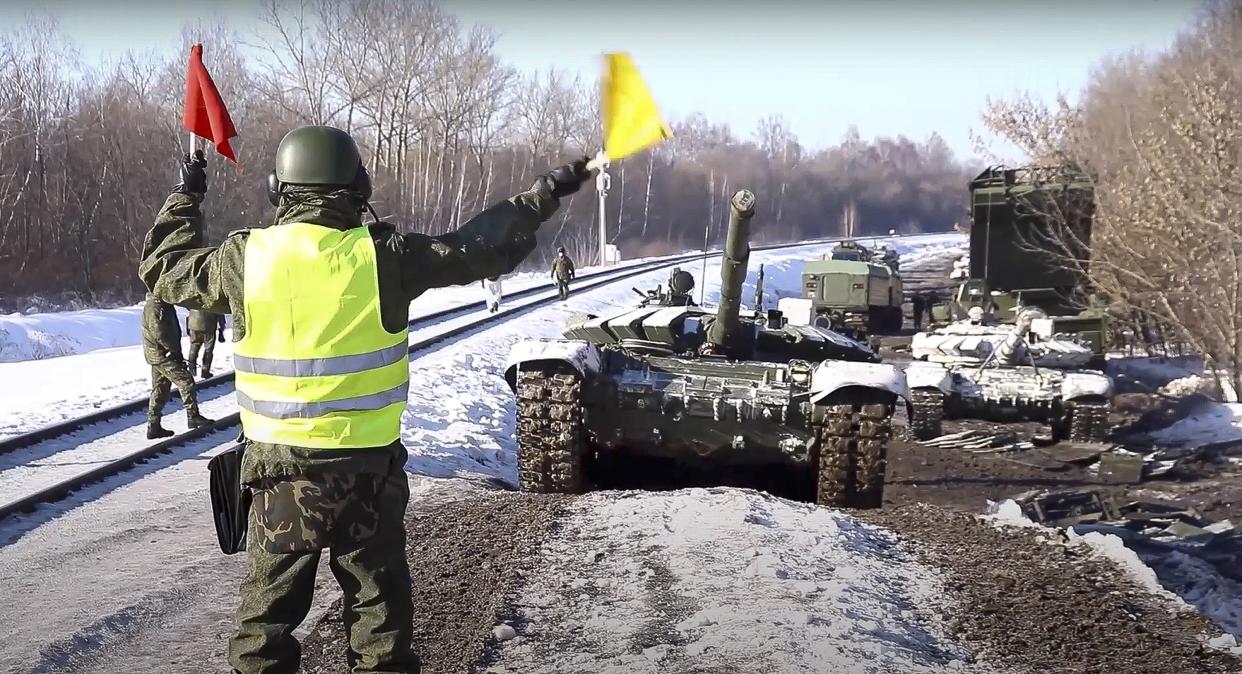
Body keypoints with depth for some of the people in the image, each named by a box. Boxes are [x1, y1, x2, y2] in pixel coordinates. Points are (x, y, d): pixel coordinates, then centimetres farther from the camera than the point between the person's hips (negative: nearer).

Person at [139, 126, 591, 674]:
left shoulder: (243, 258, -7)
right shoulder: (383, 255, -11)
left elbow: (162, 269, 11)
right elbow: (483, 250, -1)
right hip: (368, 468, -1)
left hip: (279, 469, 1)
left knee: (267, 608, 14)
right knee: (379, 604, 13)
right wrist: (543, 195, 12)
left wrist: (185, 197, 25)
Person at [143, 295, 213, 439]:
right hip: (162, 355, -10)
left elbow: (171, 330, 18)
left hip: (158, 356, 10)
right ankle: (193, 416, -1)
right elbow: (160, 335, -23)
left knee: (160, 391, 11)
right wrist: (176, 350, -14)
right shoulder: (154, 307, -19)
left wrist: (176, 350, 11)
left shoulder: (164, 305, 14)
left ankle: (153, 427, 13)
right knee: (186, 381, -6)